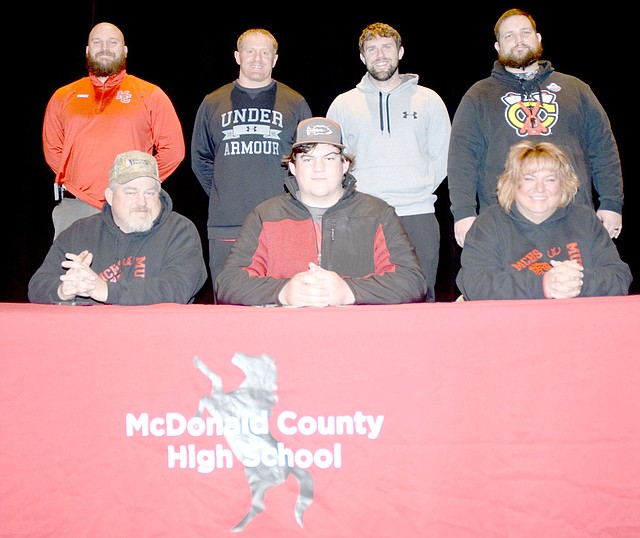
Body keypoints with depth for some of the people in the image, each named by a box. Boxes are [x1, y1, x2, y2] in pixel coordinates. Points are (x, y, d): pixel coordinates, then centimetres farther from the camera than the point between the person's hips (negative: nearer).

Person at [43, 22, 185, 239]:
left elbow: (173, 149, 5)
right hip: (74, 209, 2)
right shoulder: (63, 97, 16)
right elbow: (52, 149, 22)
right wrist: (74, 180, 9)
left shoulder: (150, 95, 8)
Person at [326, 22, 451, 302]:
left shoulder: (429, 100, 12)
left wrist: (420, 190, 4)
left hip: (418, 216, 0)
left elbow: (442, 157, 15)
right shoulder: (343, 104, 12)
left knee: (421, 296, 1)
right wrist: (356, 195, 3)